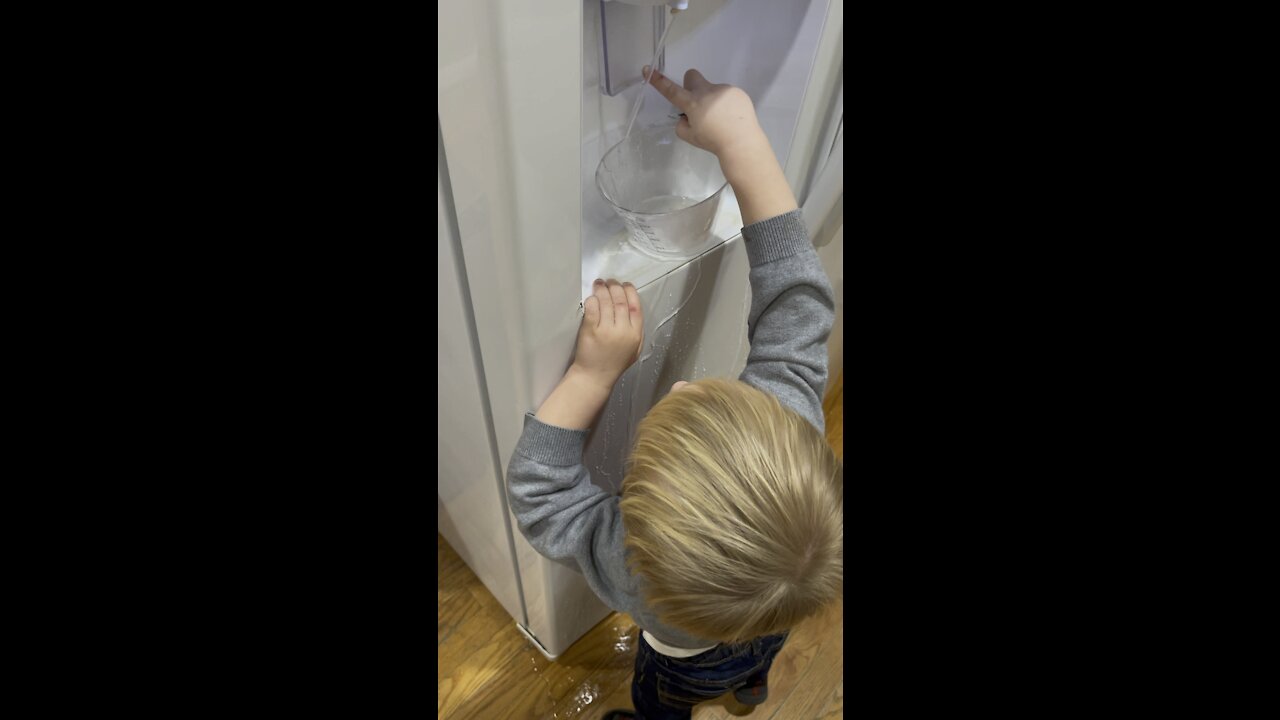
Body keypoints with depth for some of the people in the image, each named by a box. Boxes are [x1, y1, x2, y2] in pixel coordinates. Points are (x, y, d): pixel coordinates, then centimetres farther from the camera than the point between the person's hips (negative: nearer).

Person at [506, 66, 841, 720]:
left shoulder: (627, 568, -53)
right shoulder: (793, 416, -49)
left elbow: (536, 491, -36)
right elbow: (794, 297, -39)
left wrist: (594, 372, -44)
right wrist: (742, 140, -39)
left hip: (692, 666, -3)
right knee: (753, 656, 41)